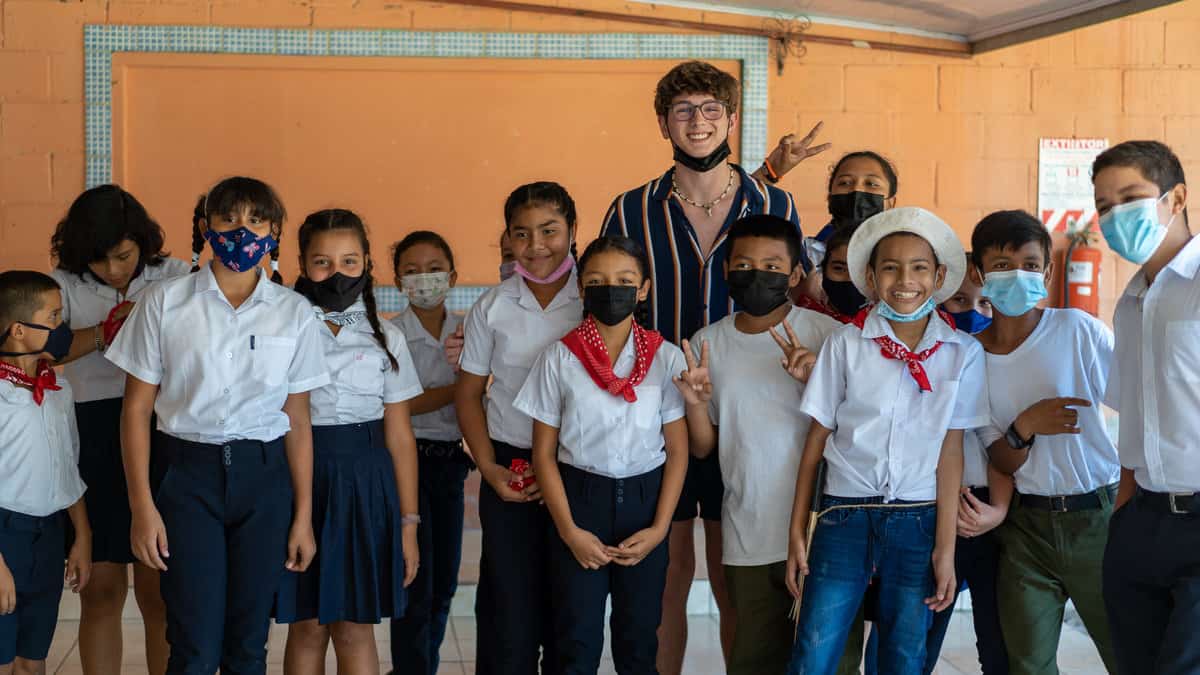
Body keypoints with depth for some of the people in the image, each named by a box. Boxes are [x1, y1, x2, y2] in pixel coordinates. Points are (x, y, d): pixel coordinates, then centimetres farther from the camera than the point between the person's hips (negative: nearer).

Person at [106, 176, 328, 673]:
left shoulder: (294, 314, 3)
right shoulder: (164, 303, -1)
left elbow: (297, 420, 4)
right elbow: (137, 408, 0)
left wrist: (303, 515, 2)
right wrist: (142, 507, -6)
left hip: (265, 476, 2)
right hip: (190, 473, -1)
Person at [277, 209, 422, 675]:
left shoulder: (385, 338, 5)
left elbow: (400, 436, 5)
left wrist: (408, 522, 3)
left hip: (365, 483, 1)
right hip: (300, 477, 0)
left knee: (355, 629, 4)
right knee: (306, 627, 6)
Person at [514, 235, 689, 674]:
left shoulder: (666, 358, -2)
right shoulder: (560, 358, -4)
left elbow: (678, 452, 1)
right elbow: (544, 453, -1)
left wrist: (658, 529, -7)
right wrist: (569, 530, -9)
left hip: (644, 500, 1)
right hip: (579, 497, -1)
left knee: (638, 639, 7)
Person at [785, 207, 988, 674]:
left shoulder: (963, 353, 0)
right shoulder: (846, 343, -1)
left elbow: (950, 451, -1)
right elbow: (818, 437, 2)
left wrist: (945, 548, -3)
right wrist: (797, 532, 1)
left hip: (918, 521, 1)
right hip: (846, 515, 0)